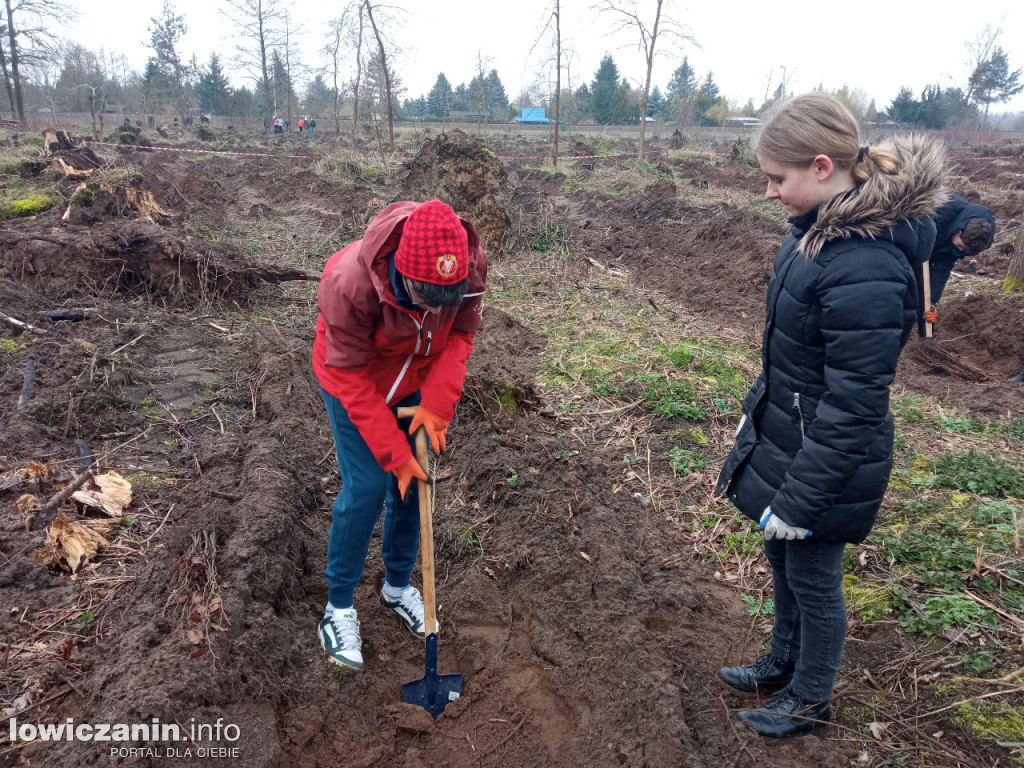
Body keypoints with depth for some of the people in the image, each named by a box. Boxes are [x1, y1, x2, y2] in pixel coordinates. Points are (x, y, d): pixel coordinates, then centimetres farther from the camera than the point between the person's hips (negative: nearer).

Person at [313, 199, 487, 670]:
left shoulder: (471, 265, -28)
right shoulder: (349, 283, -38)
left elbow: (460, 334, -11)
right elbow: (350, 378, -27)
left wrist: (437, 403, -22)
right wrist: (394, 453, -25)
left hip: (417, 380, 4)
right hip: (353, 381, -4)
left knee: (414, 481, 9)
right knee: (367, 487, -6)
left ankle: (398, 585, 32)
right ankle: (339, 606, 17)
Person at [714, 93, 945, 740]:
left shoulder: (867, 267, -30)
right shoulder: (821, 227, -1)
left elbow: (851, 406, -26)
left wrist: (798, 497, -19)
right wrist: (758, 410, 18)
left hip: (826, 459, -8)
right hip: (784, 431, 8)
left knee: (812, 577, 13)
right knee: (782, 560, 24)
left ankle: (810, 700, 40)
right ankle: (784, 663, 50)